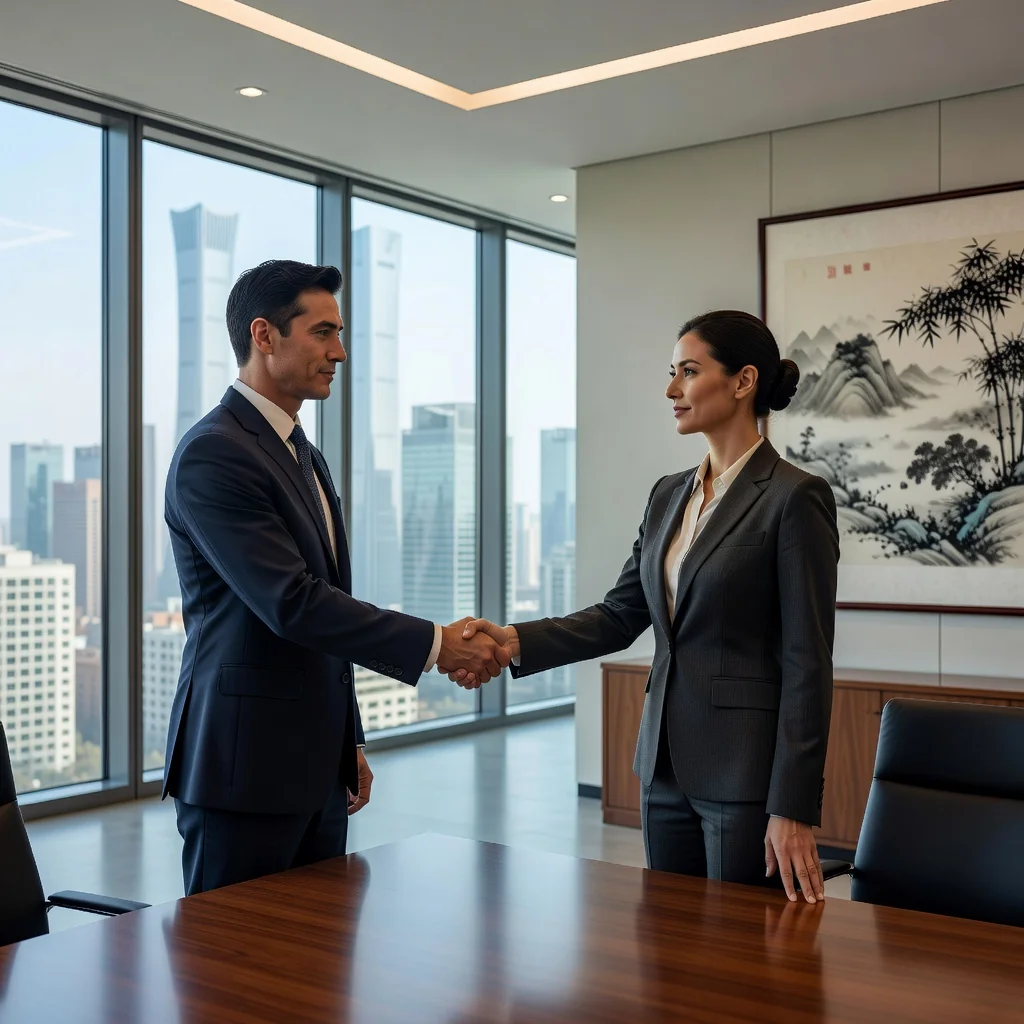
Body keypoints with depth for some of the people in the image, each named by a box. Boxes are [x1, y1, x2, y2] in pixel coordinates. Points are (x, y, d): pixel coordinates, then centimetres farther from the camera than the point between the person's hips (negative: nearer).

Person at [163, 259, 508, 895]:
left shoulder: (304, 456, 16)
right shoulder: (213, 454, -14)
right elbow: (292, 604, -23)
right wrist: (435, 644, -19)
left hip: (315, 767, 9)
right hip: (244, 767, -9)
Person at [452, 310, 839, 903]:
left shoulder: (795, 497, -12)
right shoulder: (669, 496, 10)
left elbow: (807, 661, -15)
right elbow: (620, 616, 8)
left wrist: (793, 809, -17)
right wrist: (516, 641, -8)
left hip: (747, 772, -7)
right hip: (668, 764, 7)